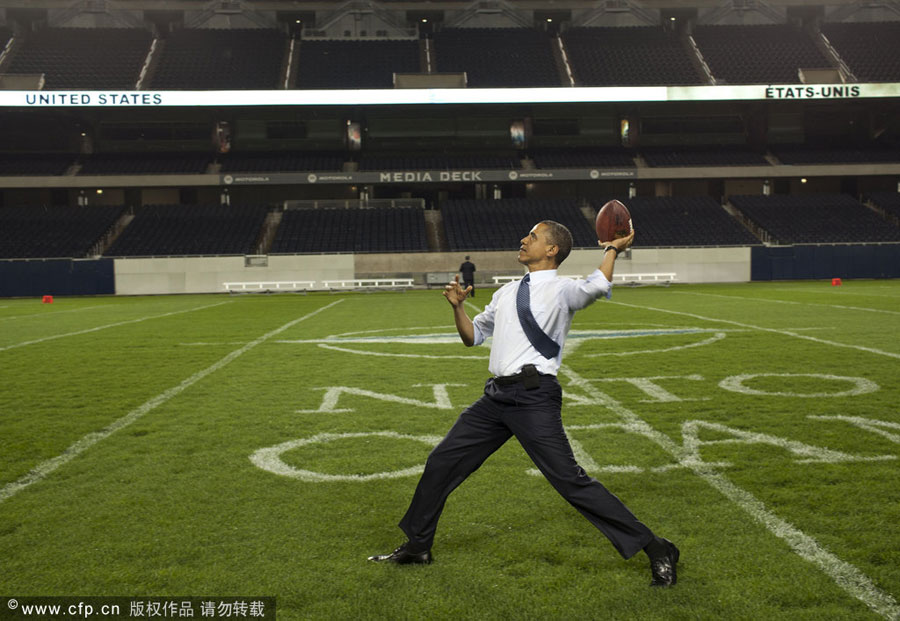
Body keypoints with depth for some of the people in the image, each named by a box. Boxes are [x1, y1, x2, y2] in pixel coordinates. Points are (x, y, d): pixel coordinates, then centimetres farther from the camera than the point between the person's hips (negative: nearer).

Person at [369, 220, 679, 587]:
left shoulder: (561, 289, -2)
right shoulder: (507, 292, 20)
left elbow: (598, 286, -19)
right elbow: (473, 336, 27)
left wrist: (613, 249, -5)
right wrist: (457, 307, 11)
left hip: (534, 396, -8)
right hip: (496, 395, 8)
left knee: (569, 480, -12)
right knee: (441, 463, 12)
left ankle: (655, 550, 0)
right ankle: (416, 546, 31)